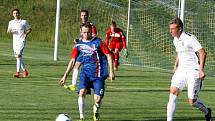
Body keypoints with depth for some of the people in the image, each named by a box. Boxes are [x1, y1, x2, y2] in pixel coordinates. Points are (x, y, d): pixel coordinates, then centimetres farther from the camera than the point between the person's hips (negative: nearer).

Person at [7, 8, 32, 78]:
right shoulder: (11, 22, 10)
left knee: (18, 55, -19)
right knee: (18, 57, 10)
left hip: (21, 41, -5)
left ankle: (18, 72, -22)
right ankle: (25, 71, 25)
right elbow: (8, 31, 7)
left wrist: (26, 34, -8)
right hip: (14, 41, 5)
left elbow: (29, 29, 9)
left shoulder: (24, 22, 0)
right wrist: (9, 31, -16)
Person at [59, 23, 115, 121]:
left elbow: (108, 55, -1)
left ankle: (96, 113, 29)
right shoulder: (79, 45, 7)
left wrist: (111, 71, -8)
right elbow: (73, 61, 15)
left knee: (98, 99, -6)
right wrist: (65, 76, 14)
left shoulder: (98, 42, -3)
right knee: (82, 92, -23)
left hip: (98, 74, -2)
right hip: (85, 72, 2)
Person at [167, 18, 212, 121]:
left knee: (192, 101, -4)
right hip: (181, 70, 7)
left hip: (193, 72, -7)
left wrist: (201, 70, -23)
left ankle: (207, 112, 27)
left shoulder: (190, 38, -15)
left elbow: (202, 53, -18)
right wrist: (175, 66, 20)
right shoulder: (175, 40, 10)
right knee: (173, 91, -16)